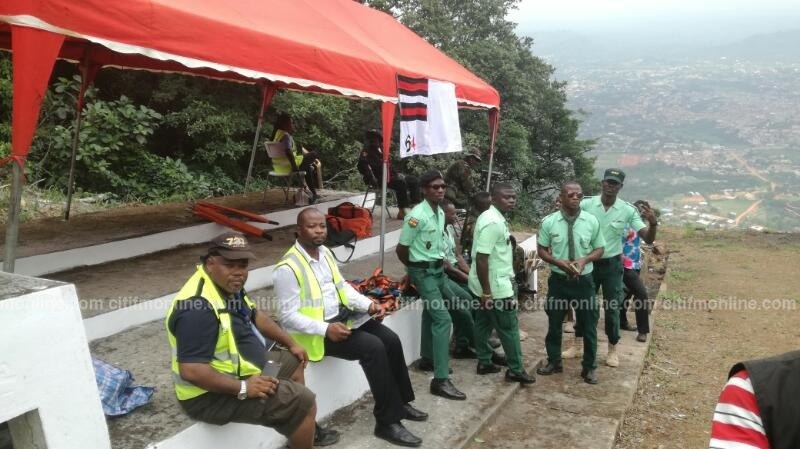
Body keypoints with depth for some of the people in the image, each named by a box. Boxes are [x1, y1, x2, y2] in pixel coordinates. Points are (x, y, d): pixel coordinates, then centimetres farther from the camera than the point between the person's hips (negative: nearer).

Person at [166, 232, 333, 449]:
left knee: (293, 363, 24)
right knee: (303, 401, -15)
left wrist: (291, 343, 16)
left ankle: (306, 431, 37)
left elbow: (255, 316, 18)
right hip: (212, 395, -11)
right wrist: (243, 388, -29)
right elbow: (191, 371, -33)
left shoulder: (228, 284, 2)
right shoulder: (198, 307, -30)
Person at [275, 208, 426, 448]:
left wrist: (369, 304, -2)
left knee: (390, 340, -5)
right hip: (315, 331, -8)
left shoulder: (324, 252, 7)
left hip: (343, 316, 8)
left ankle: (400, 402, 14)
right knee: (373, 347, -24)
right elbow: (288, 316, -20)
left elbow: (342, 286, 14)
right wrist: (326, 329, -30)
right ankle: (387, 422, -13)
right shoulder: (288, 268, -19)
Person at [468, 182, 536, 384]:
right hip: (495, 286, -10)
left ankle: (484, 362, 28)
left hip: (490, 284, 10)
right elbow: (481, 258, -27)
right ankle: (516, 370, 13)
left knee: (484, 323, 17)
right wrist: (486, 292, -25)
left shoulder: (492, 217, 8)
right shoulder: (493, 222, -24)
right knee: (509, 328, 2)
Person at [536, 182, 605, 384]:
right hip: (558, 279, 0)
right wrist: (559, 262, -17)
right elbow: (541, 250, 0)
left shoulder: (591, 221, -6)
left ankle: (589, 367, 29)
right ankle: (554, 362, 35)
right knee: (554, 323, 14)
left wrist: (584, 260, -17)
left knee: (589, 325, 10)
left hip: (584, 280, 0)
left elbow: (599, 249, 3)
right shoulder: (548, 222, -8)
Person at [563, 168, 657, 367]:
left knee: (612, 308, 7)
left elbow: (648, 239, -7)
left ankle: (612, 350, 24)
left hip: (612, 264, -1)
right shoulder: (586, 204, -10)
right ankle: (577, 345, 29)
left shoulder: (628, 210, -9)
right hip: (588, 262, 1)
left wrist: (653, 223, -29)